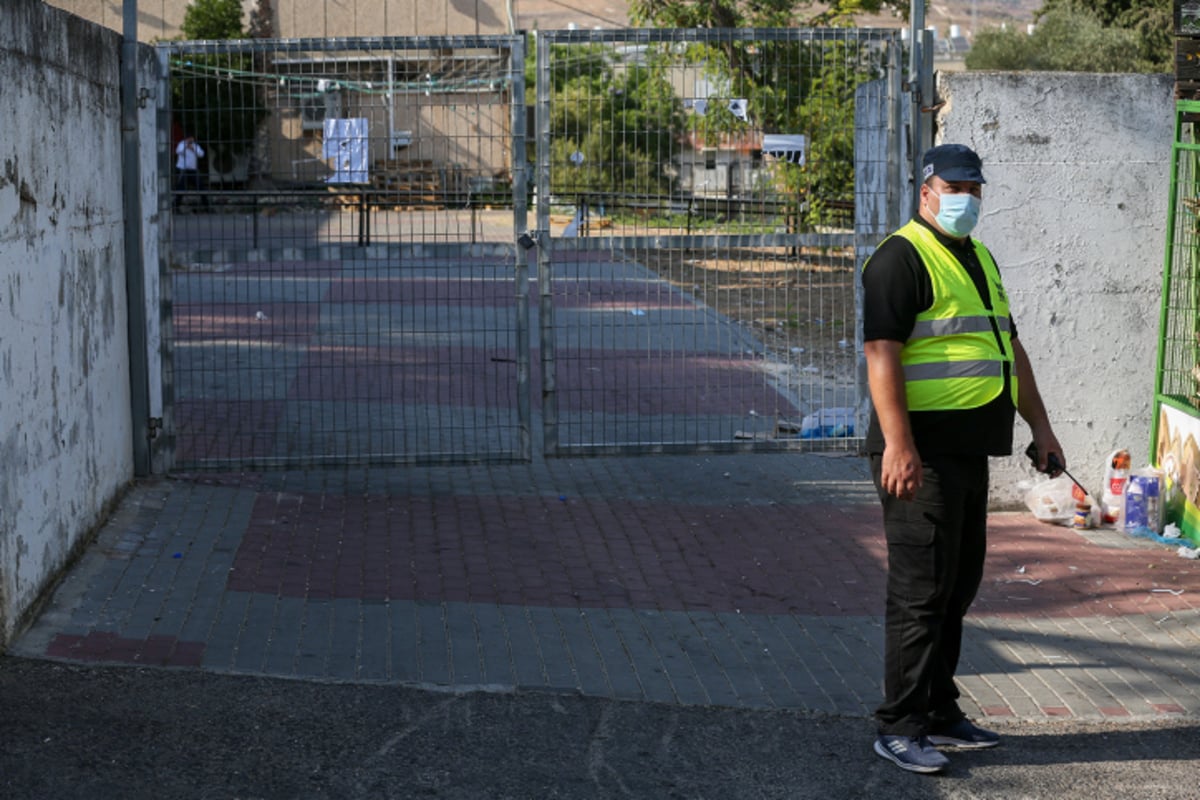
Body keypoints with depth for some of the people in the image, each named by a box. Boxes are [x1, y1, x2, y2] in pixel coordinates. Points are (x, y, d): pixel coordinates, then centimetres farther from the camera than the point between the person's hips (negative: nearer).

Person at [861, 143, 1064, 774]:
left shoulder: (979, 259, 20)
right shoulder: (901, 258, -10)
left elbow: (1009, 348, 26)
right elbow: (881, 353, -19)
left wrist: (1039, 426, 22)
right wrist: (897, 444, -27)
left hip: (969, 451, 9)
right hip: (922, 455, -9)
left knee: (958, 586, 14)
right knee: (921, 591, -6)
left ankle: (938, 714, 24)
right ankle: (899, 727, 2)